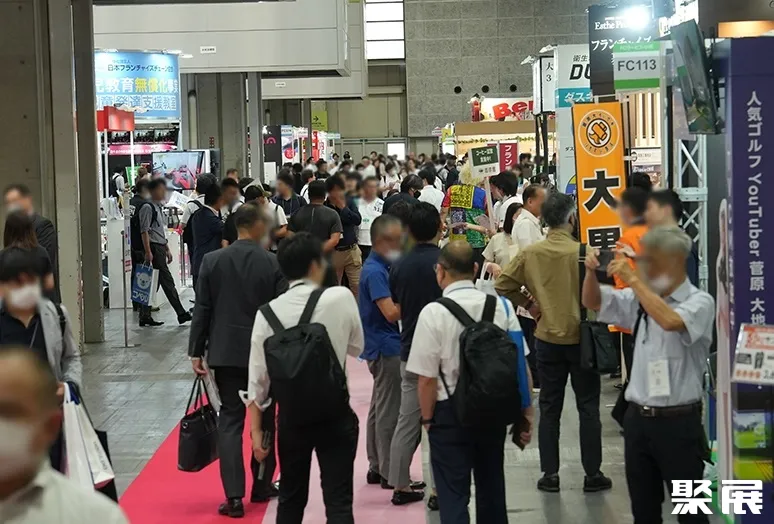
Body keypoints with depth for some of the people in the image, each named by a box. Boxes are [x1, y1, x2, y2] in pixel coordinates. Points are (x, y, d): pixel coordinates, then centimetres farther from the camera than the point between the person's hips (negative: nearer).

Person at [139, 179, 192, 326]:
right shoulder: (148, 208, -10)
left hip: (160, 248, 10)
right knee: (167, 282, -8)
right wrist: (148, 252, -20)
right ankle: (181, 314, -6)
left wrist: (167, 250, 23)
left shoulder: (159, 208, 19)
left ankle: (145, 317, 11)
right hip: (154, 248, -10)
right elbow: (144, 231, -15)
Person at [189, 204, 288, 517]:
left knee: (230, 420, 3)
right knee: (264, 420, 15)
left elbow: (202, 310, -3)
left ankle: (234, 496, -5)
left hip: (225, 352, 1)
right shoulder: (274, 264, -9)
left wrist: (196, 351, 4)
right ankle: (261, 486, 26)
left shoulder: (212, 261, -5)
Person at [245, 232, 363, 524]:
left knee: (291, 499, 18)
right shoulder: (341, 298, -11)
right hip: (335, 412, -2)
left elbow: (257, 378, -3)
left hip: (291, 414, 3)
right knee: (338, 500, 1)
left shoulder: (267, 313, -6)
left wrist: (256, 430, 4)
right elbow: (356, 347, 4)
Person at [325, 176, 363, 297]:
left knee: (357, 286, 1)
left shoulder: (349, 202, 2)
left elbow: (358, 220, -9)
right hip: (332, 252, -1)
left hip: (351, 250, 1)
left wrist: (343, 208, -14)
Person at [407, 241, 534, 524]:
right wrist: (526, 413, 9)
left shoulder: (433, 313, -16)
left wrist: (428, 419, 2)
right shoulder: (501, 306, -5)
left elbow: (427, 378, -14)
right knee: (491, 488, 22)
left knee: (453, 495, 5)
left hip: (451, 413, -4)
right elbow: (520, 364, -2)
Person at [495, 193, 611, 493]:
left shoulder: (530, 254, -6)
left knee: (550, 409, 12)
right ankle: (592, 474, 12)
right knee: (588, 408, 8)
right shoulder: (583, 252, -15)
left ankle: (550, 474, 14)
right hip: (582, 337, -2)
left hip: (547, 339, 3)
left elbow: (502, 285, -1)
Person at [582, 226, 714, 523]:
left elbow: (670, 321, -30)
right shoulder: (641, 299, 7)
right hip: (638, 419, 6)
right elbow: (592, 302, 13)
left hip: (678, 422, -6)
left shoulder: (699, 302, -10)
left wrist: (633, 279, -24)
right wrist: (592, 271, -7)